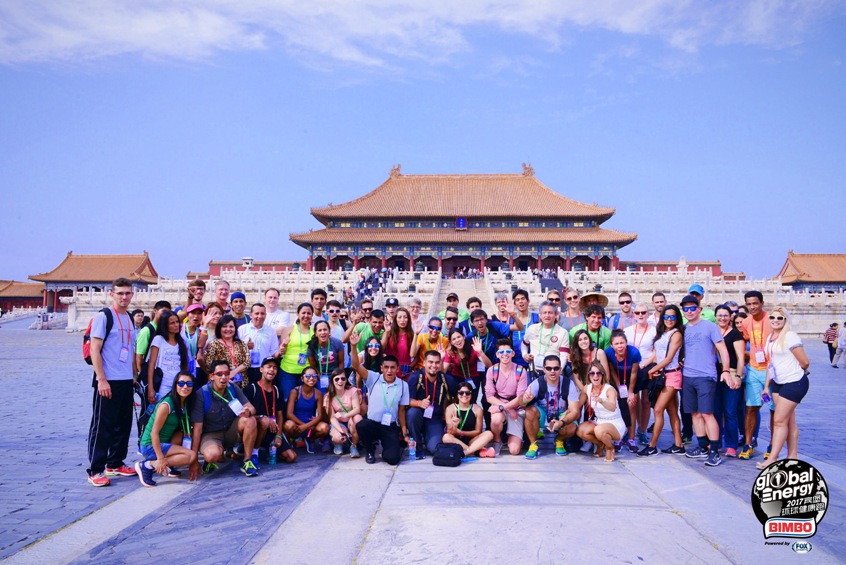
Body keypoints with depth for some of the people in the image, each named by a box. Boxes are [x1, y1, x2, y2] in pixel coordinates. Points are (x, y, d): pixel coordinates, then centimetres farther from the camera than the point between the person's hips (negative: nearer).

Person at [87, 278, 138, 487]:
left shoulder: (130, 320, 14)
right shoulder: (103, 317, -7)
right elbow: (94, 350, -12)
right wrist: (102, 379, -17)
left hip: (126, 381, 7)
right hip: (108, 381, -7)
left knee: (123, 425, 13)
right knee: (102, 426, -2)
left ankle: (115, 464, 25)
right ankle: (95, 471, 6)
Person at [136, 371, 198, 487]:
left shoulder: (186, 403, 4)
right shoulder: (166, 405, -20)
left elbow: (185, 428, 13)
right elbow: (154, 432, -21)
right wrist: (160, 458, -23)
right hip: (151, 446, -8)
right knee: (191, 456, -20)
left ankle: (166, 466, 2)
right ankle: (148, 465, -15)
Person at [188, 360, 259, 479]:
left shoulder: (233, 388, -6)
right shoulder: (202, 394, -19)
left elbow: (251, 408, -9)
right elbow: (197, 428, -20)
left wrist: (248, 412, -37)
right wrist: (194, 460, -21)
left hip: (231, 432, 4)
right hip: (211, 434, -4)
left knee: (250, 420, -25)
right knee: (212, 455, -37)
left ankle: (247, 461, -12)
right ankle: (219, 456, 2)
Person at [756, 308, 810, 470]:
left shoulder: (790, 336, -15)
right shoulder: (770, 338, 10)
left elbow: (805, 362, -13)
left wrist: (796, 373, 7)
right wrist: (766, 386, 14)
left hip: (794, 383, -8)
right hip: (777, 383, 8)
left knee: (780, 421, -7)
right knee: (789, 420, 12)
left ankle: (772, 458, -2)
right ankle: (793, 456, 19)